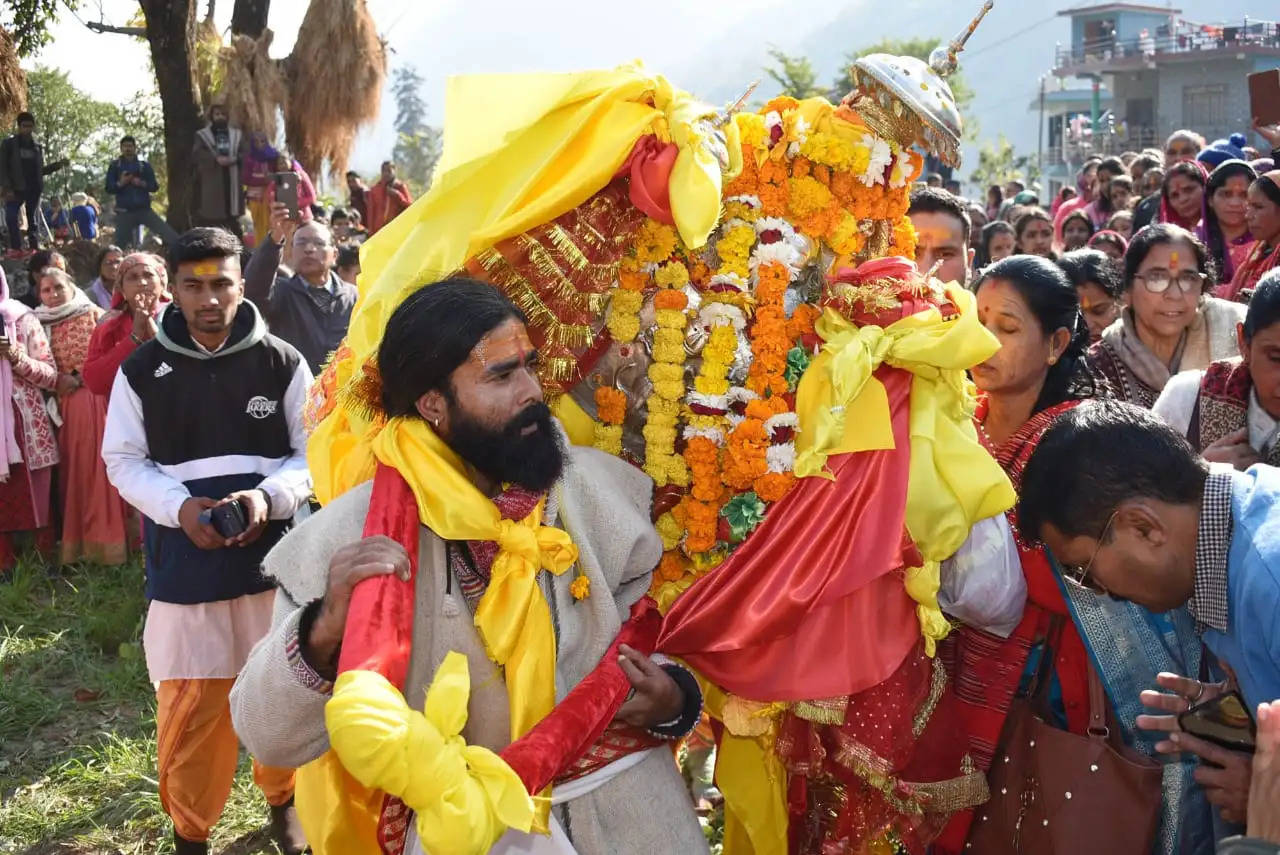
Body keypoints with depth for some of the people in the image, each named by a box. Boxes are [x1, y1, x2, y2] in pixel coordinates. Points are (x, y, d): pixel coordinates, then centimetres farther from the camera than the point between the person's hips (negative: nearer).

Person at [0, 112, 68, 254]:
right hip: (16, 188, -3)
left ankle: (35, 248, 6)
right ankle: (15, 248, -7)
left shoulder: (38, 147, 12)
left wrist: (58, 164, 6)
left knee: (33, 221, 4)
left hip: (34, 189, 3)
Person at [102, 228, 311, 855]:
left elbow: (313, 451, 1)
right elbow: (124, 460, 4)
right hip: (183, 558, 0)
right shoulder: (141, 370, -1)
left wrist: (269, 496, -18)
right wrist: (179, 505, -14)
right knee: (188, 698, 4)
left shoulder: (282, 363, -3)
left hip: (273, 551, 0)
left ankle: (283, 798, 36)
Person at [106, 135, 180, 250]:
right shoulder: (115, 166, 8)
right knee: (122, 244, 0)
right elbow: (109, 188, 3)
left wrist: (142, 183, -13)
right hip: (124, 212, 0)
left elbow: (154, 186, 6)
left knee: (168, 234, -15)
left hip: (144, 209, 0)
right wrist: (120, 183, -16)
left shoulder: (144, 165, 10)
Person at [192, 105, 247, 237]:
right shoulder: (202, 135, 5)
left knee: (232, 218, 8)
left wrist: (234, 159, -14)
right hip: (211, 181, -3)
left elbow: (247, 152, 5)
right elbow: (196, 153, -9)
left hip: (231, 181, 3)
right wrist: (215, 158, -22)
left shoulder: (236, 135, 14)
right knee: (209, 218, -7)